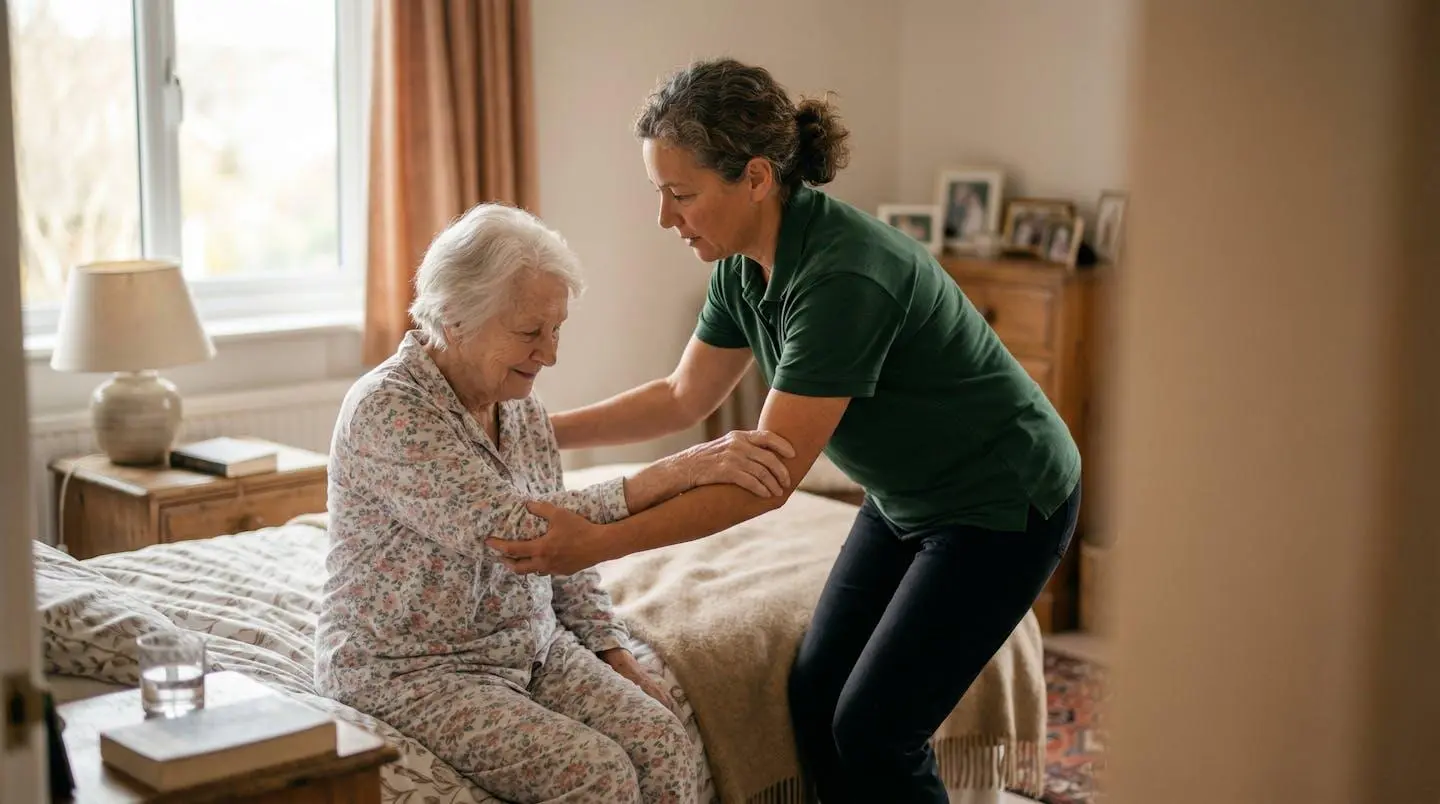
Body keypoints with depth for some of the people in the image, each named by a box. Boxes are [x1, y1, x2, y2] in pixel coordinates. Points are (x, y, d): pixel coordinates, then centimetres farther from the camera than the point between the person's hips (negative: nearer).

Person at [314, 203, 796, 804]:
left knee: (668, 751, -15)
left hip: (531, 648, 7)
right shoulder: (386, 412, -21)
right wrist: (675, 474, -35)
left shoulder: (519, 405, 4)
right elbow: (513, 529, -32)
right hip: (410, 671, -7)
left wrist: (616, 658, 2)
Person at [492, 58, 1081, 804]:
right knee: (815, 699, 5)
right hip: (905, 498, 8)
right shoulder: (744, 265, -7)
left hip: (1002, 504, -8)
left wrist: (598, 542, -33)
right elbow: (682, 397, 8)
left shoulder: (843, 274, -33)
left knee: (874, 727, -7)